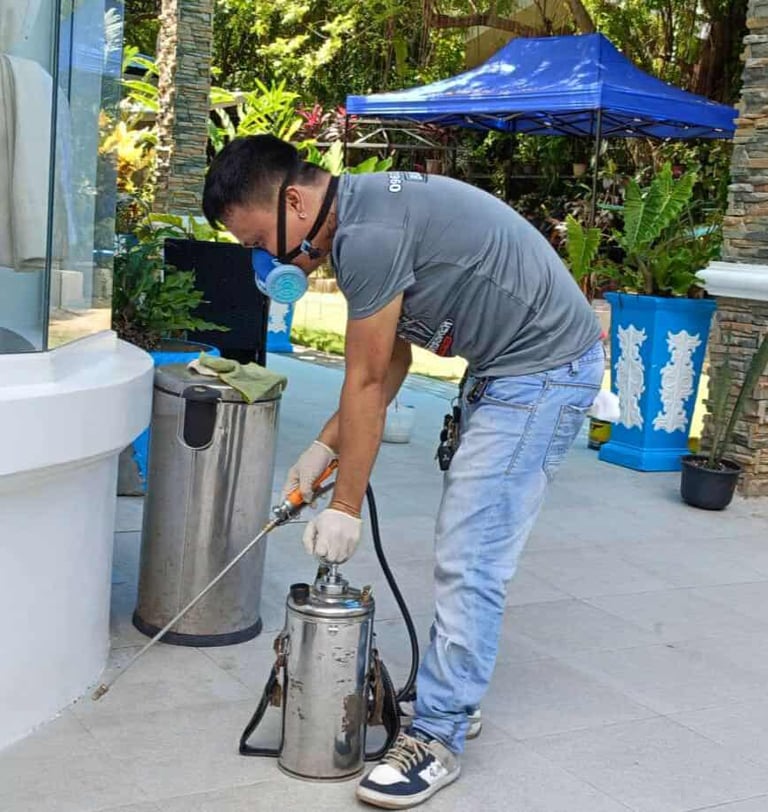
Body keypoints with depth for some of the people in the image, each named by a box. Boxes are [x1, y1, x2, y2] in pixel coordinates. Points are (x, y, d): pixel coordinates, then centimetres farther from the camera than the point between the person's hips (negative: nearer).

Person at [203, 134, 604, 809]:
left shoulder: (368, 234, -23)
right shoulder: (364, 209, 8)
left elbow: (367, 383, -17)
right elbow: (392, 359, 13)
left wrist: (345, 506, -7)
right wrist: (324, 447, 12)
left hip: (544, 371, -11)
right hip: (507, 368, 11)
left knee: (469, 563, -8)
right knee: (464, 548, 15)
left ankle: (438, 738, 2)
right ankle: (450, 695, 26)